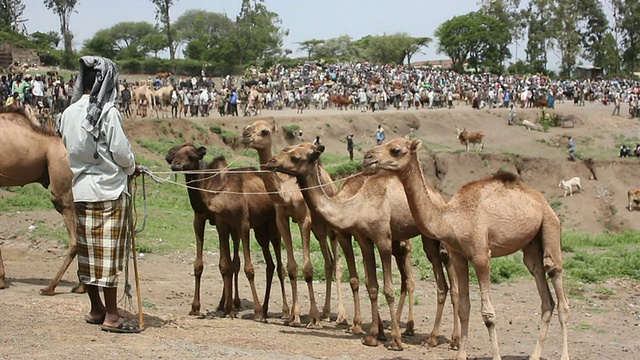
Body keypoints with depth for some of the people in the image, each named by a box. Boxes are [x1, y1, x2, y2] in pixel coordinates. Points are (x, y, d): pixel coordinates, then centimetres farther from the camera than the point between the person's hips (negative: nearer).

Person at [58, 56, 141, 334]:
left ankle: (96, 309, 23)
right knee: (109, 253, -1)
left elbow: (65, 150, 8)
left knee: (87, 250, 12)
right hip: (108, 190, -6)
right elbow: (121, 151, -11)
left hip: (79, 190, 6)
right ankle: (111, 315, 3)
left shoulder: (69, 113, 2)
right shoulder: (108, 112, -13)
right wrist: (131, 168, 9)